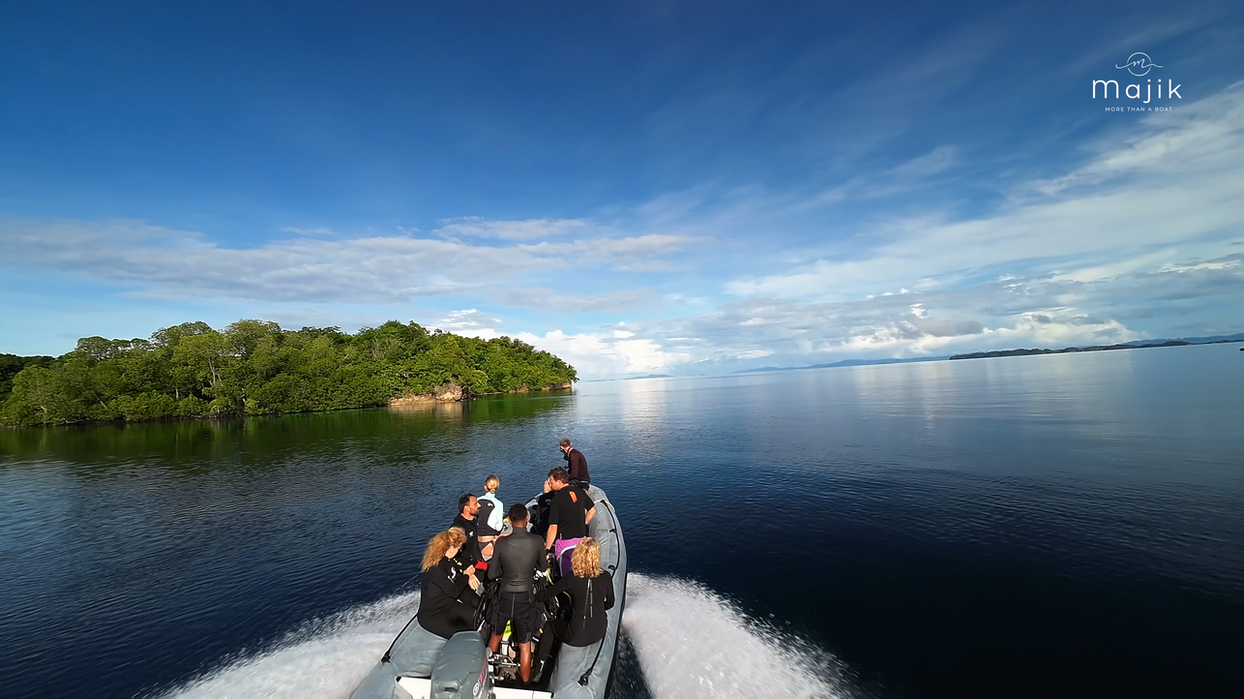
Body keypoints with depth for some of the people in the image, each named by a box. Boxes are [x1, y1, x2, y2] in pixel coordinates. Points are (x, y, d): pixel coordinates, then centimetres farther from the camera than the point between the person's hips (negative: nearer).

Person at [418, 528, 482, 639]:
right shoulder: (435, 569, -29)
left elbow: (456, 575, 13)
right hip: (432, 616, -9)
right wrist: (467, 576, -7)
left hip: (448, 605, 9)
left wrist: (469, 576, -7)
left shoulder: (446, 560, -3)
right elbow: (454, 591, -22)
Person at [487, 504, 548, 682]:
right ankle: (525, 682, 30)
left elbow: (492, 575, -5)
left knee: (495, 636, 27)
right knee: (525, 645, 16)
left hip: (505, 596, 1)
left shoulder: (501, 542, -14)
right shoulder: (536, 541, -15)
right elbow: (543, 568, 2)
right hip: (525, 598, -1)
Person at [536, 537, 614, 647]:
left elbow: (547, 594, -7)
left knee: (550, 625, 26)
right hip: (599, 633, 2)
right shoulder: (605, 576, -12)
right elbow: (609, 604, 3)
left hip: (576, 636, -2)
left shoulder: (571, 578, -18)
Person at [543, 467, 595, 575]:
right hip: (582, 540, 6)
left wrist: (547, 549, -10)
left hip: (565, 542, -6)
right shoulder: (579, 491, 1)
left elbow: (553, 528, -17)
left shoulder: (557, 500, -16)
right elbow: (592, 510, 12)